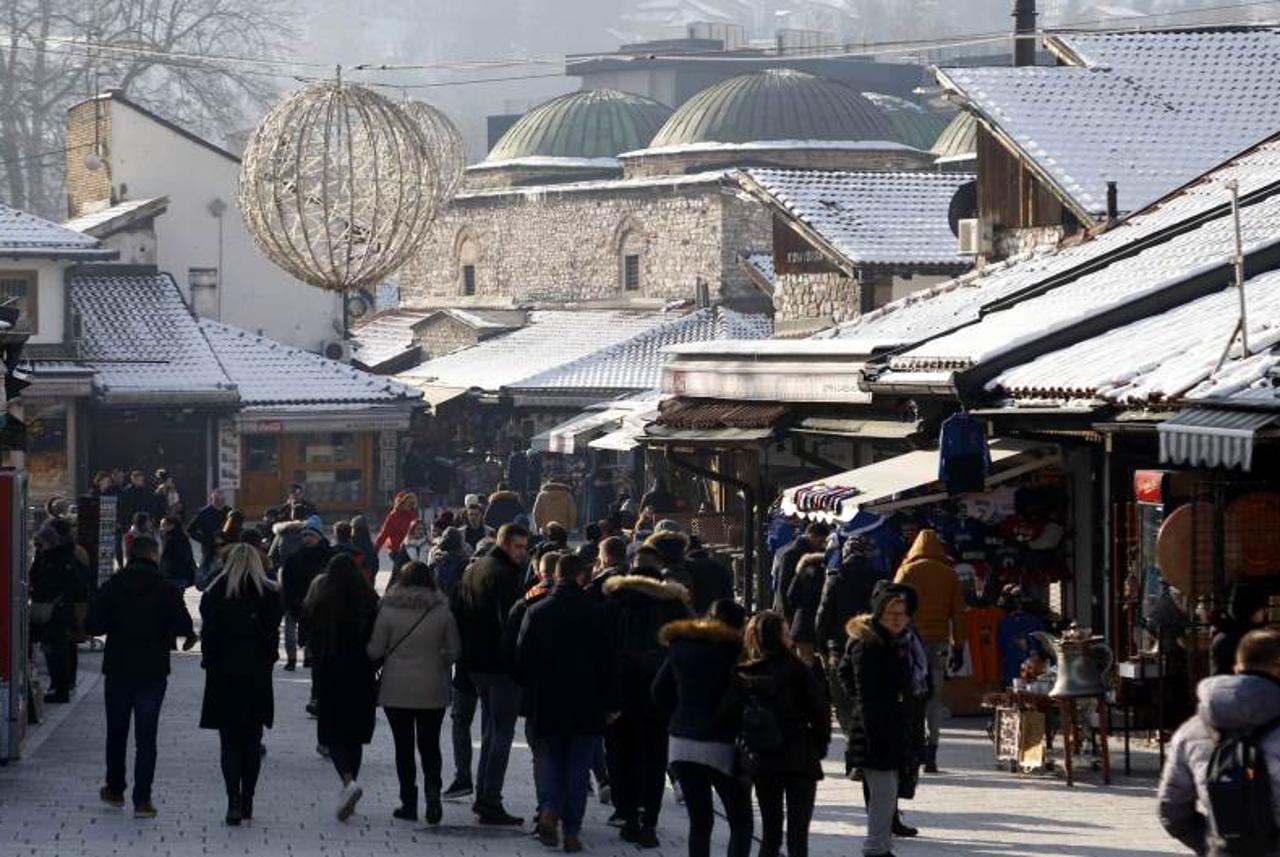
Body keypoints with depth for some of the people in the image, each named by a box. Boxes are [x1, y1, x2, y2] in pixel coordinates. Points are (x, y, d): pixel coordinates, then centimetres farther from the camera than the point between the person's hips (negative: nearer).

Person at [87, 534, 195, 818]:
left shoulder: (111, 587, -2)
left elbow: (94, 626, -7)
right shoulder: (167, 590, -8)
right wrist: (190, 636, 8)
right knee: (146, 736, 1)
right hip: (153, 671, -2)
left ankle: (115, 790, 28)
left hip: (117, 669, 2)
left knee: (116, 732, 18)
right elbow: (183, 626, -15)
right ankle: (142, 800, -4)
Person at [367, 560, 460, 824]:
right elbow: (454, 651, 1)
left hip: (396, 690, -1)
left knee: (404, 746, 8)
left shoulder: (388, 610, -8)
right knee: (430, 745, 11)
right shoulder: (442, 612, -4)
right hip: (433, 691, 1)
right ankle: (433, 789, -12)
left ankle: (409, 802, 8)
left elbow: (375, 651, -5)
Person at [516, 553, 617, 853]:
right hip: (586, 705, -2)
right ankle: (572, 831, 2)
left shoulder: (536, 612, -2)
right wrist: (610, 703, 0)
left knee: (554, 760, 17)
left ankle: (550, 811, -7)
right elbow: (606, 662, -6)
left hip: (547, 704, 2)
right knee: (579, 766, 5)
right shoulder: (593, 612, -7)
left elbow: (521, 662, 1)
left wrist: (534, 688, 19)